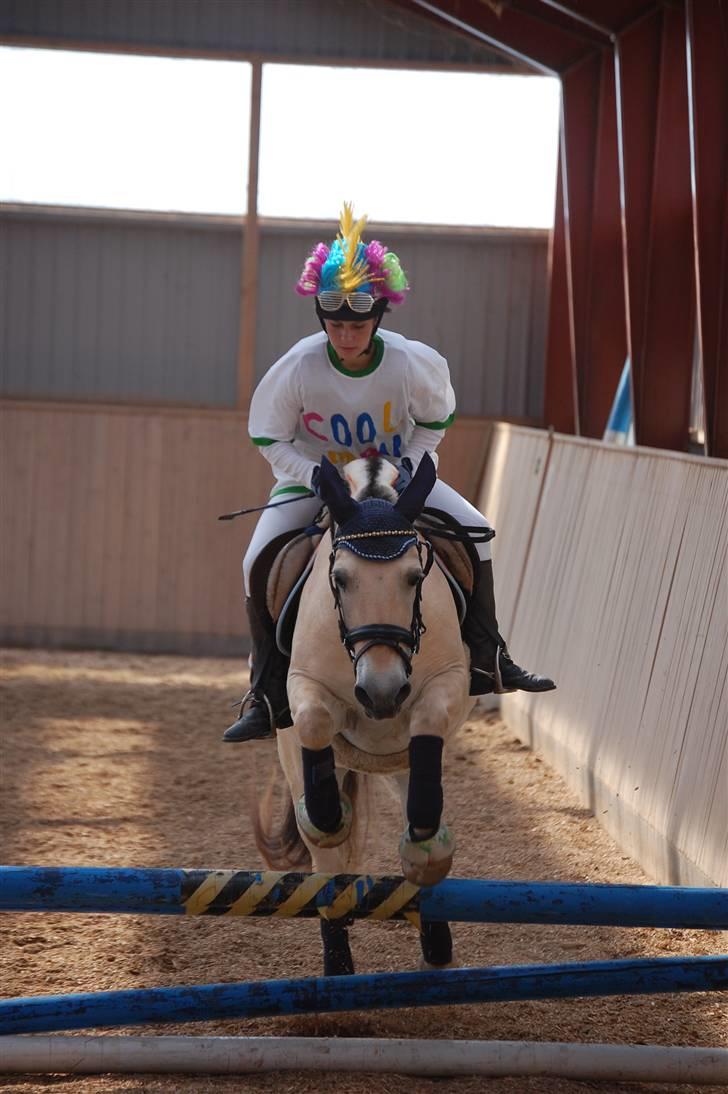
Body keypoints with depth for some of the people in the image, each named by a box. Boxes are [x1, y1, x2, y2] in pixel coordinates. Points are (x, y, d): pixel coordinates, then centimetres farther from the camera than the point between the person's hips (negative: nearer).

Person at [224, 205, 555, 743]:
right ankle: (268, 696, -12)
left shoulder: (414, 363, -22)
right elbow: (270, 441, -11)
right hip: (313, 478, -1)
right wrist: (315, 475, -26)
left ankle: (486, 659, -1)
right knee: (260, 562, -23)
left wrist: (407, 465, -19)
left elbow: (435, 422, -2)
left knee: (474, 530, -14)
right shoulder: (297, 369, -25)